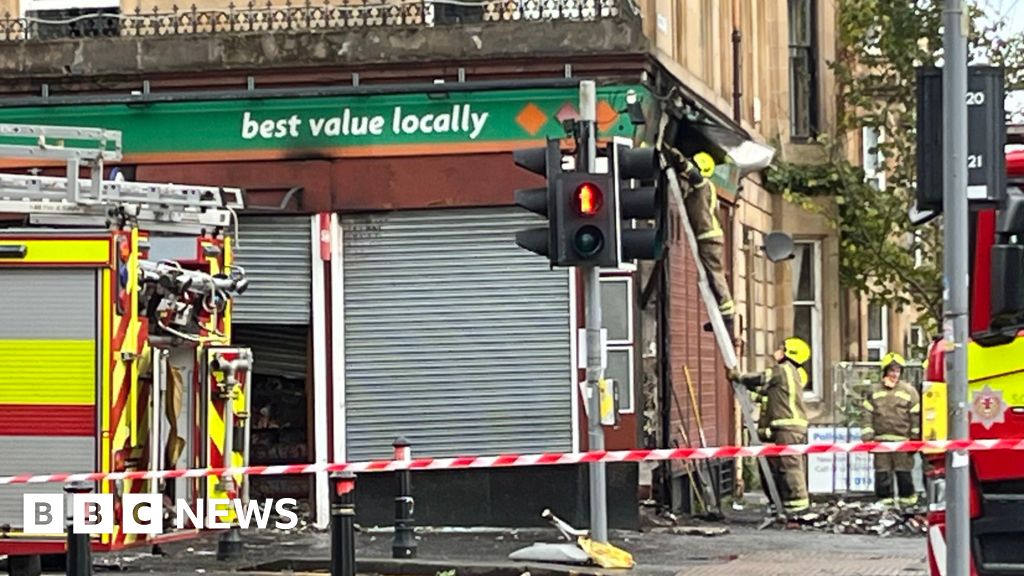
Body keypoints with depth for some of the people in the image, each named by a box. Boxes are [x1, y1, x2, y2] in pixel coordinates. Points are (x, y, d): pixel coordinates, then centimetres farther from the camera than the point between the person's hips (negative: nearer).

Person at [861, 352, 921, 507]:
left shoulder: (909, 391, 3)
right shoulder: (874, 391, 8)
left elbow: (915, 416, 3)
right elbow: (868, 413, 8)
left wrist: (915, 437, 0)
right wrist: (867, 435, 2)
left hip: (902, 440, -2)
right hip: (881, 440, 2)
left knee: (904, 471, 2)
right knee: (882, 471, 4)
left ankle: (907, 498, 14)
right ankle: (885, 499, 11)